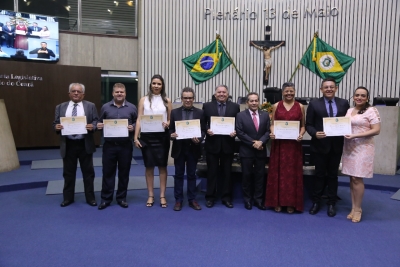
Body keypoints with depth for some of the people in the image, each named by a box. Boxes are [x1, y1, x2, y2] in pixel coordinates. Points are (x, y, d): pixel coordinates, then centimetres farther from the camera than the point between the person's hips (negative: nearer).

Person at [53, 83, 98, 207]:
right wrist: (56, 127, -14)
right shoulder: (61, 107, 9)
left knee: (88, 172, 7)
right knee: (68, 173, 12)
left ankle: (90, 198, 19)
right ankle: (68, 197, 27)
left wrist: (92, 126, -22)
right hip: (68, 145, 2)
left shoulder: (90, 106, 4)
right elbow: (55, 123, 8)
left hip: (85, 144, -2)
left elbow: (96, 121, 0)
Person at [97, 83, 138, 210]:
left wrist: (133, 127, -14)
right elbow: (100, 123, 12)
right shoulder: (105, 107, 6)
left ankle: (121, 198, 22)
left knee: (124, 172, 9)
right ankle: (106, 198, 17)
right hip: (109, 145, 0)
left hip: (126, 145, 0)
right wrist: (99, 126, -10)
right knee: (108, 172, 6)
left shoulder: (132, 108, 3)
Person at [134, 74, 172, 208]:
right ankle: (150, 196, 19)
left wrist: (167, 124, -16)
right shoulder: (144, 100, 5)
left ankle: (162, 196, 16)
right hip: (147, 136, 0)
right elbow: (139, 120, 1)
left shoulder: (167, 101, 6)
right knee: (149, 167, 7)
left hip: (162, 136, 0)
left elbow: (171, 120, 7)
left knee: (162, 166, 5)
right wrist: (136, 137, -6)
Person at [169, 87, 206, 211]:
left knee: (191, 175, 10)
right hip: (179, 148, 0)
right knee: (179, 175, 8)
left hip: (193, 148, 0)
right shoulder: (174, 112, 4)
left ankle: (192, 200, 20)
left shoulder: (200, 113, 3)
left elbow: (203, 130, 1)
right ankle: (178, 200, 18)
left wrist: (199, 138, -19)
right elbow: (170, 129, 4)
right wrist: (172, 134, -18)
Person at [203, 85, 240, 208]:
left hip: (228, 144, 1)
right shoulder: (207, 106, 4)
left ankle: (226, 197, 22)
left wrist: (235, 132, -15)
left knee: (227, 172, 10)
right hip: (212, 144, -1)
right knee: (212, 172, 7)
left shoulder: (235, 106, 5)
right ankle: (210, 197, 19)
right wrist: (207, 130, -15)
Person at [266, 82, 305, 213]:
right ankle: (277, 201, 16)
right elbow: (272, 124, 6)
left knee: (293, 173, 4)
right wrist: (272, 133, -13)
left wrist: (301, 135, -11)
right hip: (279, 144, 0)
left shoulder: (300, 107, 6)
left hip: (294, 144, 0)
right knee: (278, 172, 5)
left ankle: (291, 203, 16)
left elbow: (303, 125, 8)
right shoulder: (276, 106, 6)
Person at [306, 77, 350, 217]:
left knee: (333, 174, 12)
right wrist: (315, 133, -21)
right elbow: (308, 124, -3)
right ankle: (316, 201, 24)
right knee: (320, 174, 9)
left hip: (337, 145, 2)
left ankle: (331, 203, 24)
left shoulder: (344, 103, 4)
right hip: (320, 144, -2)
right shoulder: (314, 104, -2)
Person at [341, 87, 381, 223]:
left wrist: (355, 135, -19)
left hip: (363, 148, -5)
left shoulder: (371, 111, -6)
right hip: (349, 148, 6)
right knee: (352, 178, 8)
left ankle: (358, 209, 11)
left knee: (357, 178, -5)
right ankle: (353, 208, 17)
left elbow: (376, 130, -12)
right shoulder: (349, 111, 13)